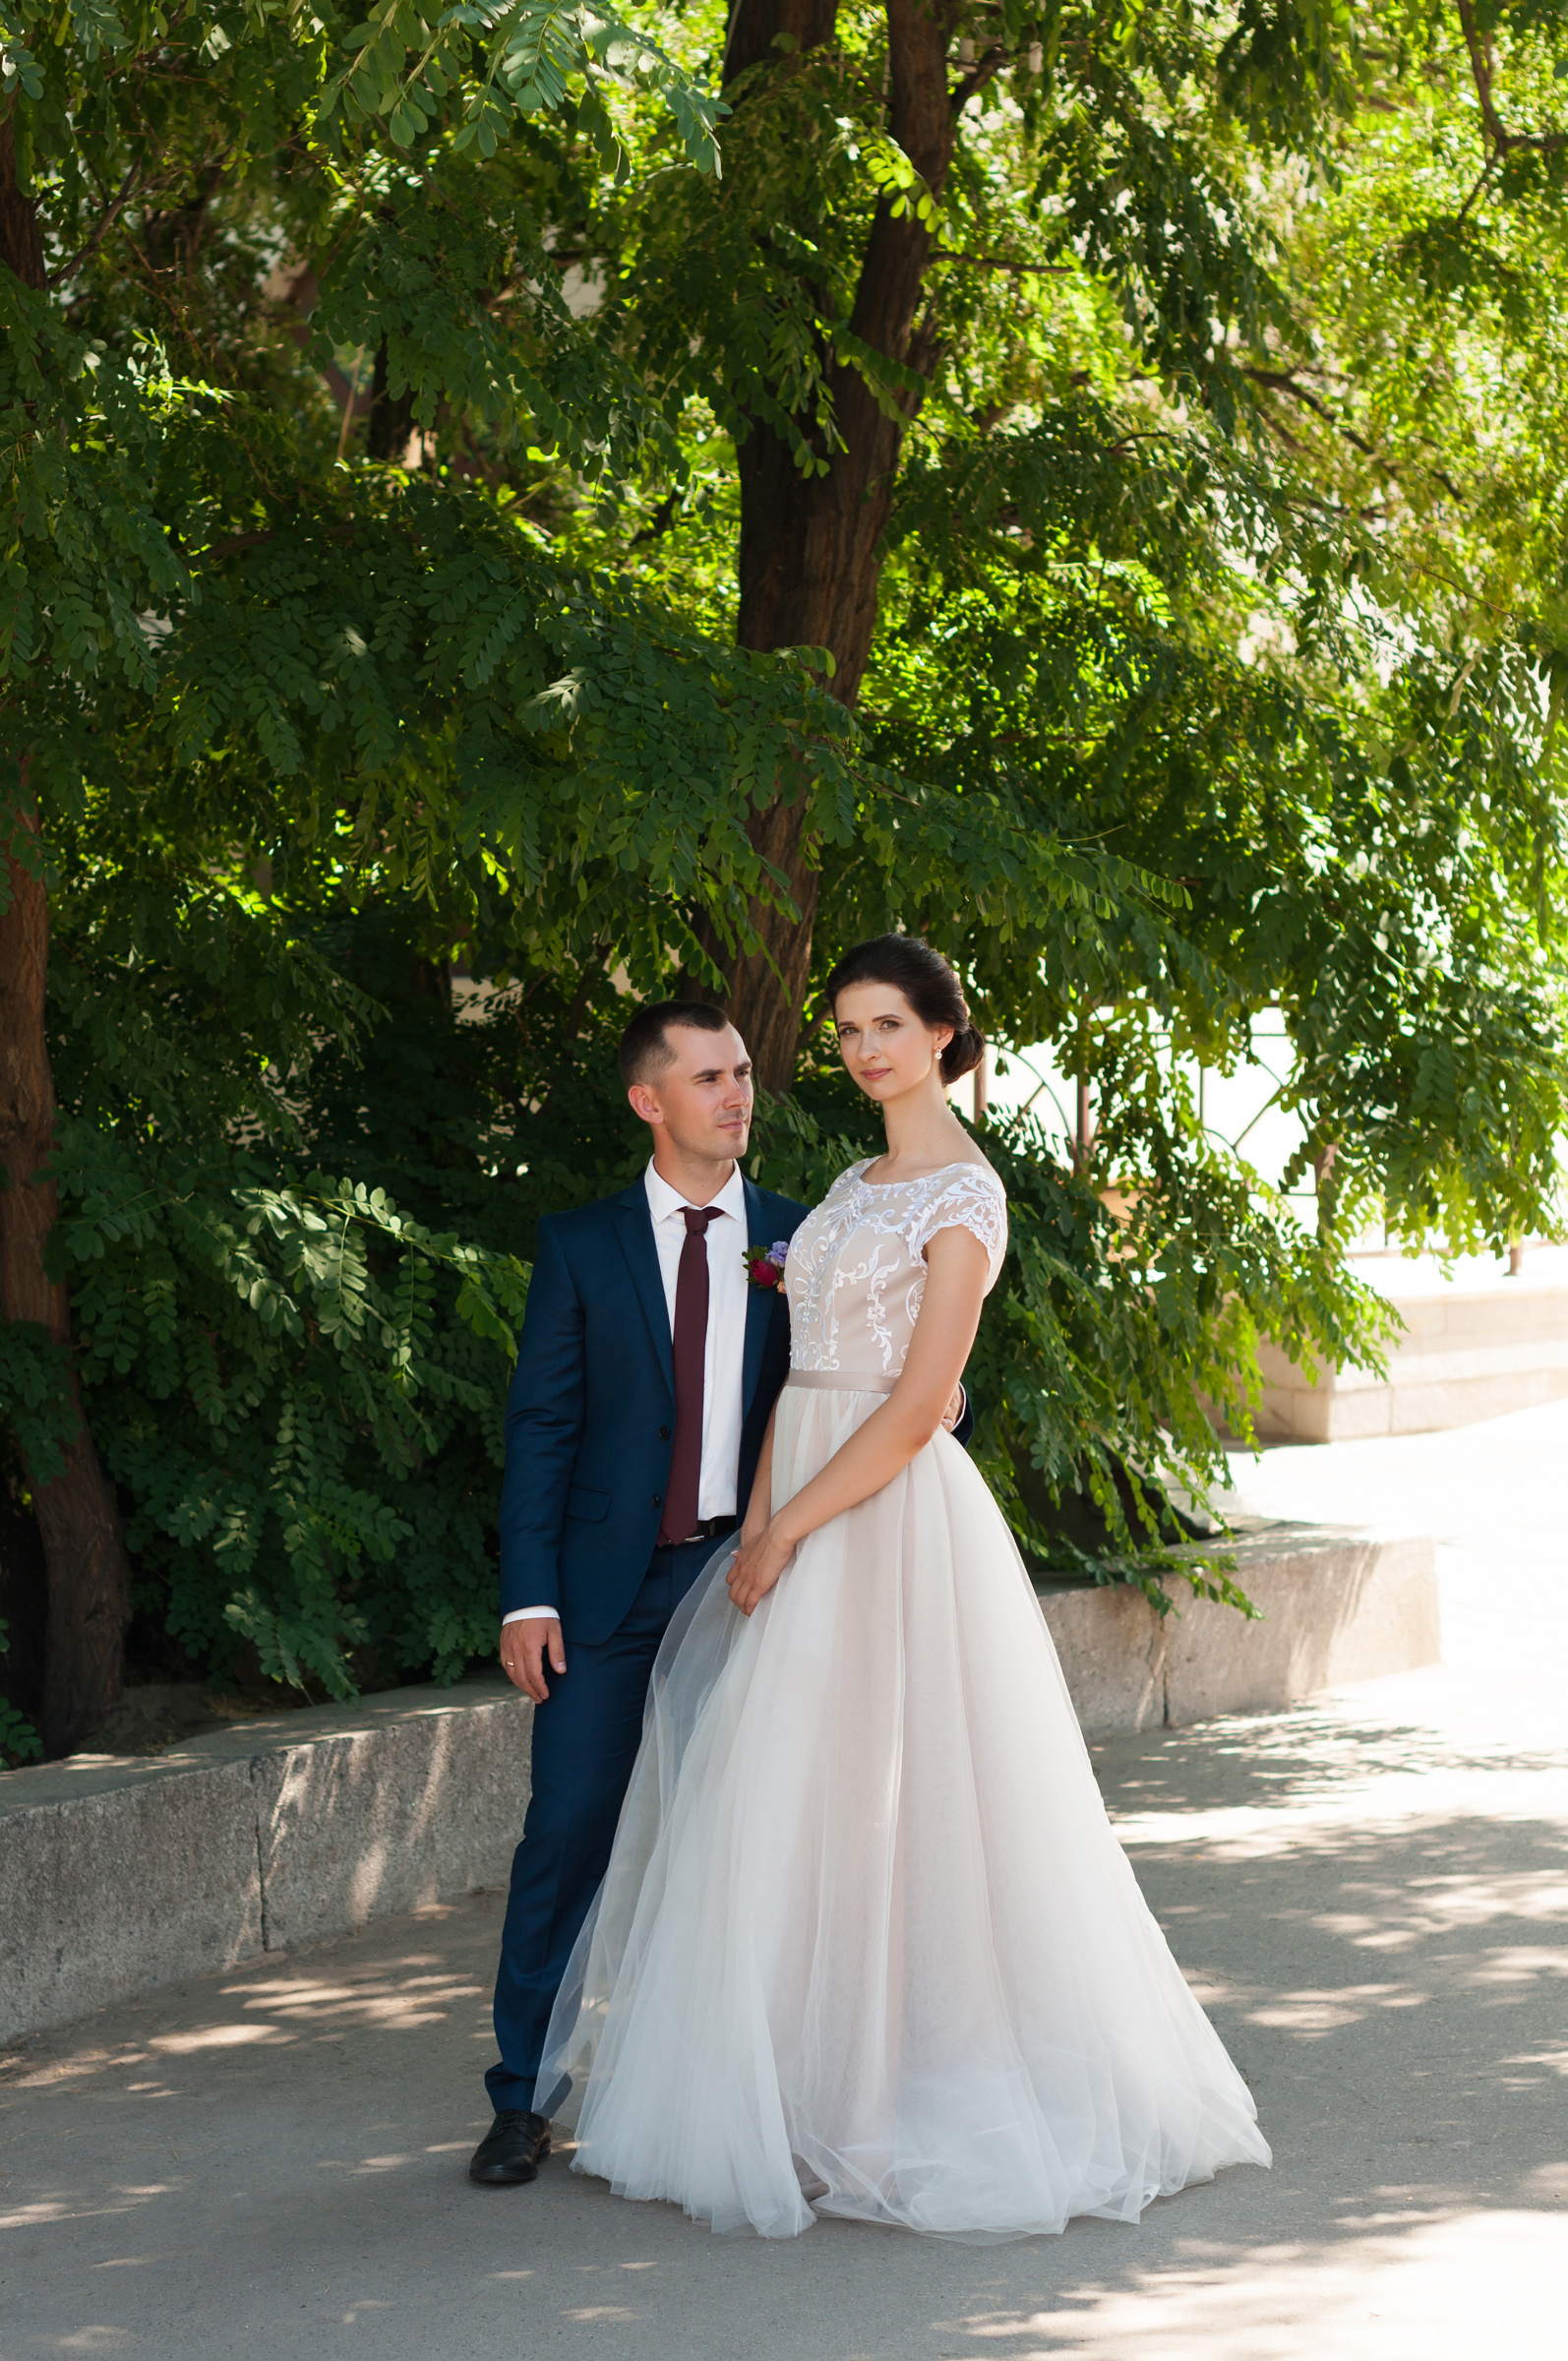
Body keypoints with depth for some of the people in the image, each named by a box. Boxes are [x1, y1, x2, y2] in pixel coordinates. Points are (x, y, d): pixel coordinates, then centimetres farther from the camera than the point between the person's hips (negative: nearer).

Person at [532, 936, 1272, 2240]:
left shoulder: (963, 1194, -10)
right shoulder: (855, 1187, 16)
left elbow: (917, 1403, -16)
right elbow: (805, 1371, 13)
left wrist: (791, 1530, -15)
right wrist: (758, 1527, 3)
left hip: (891, 1518, -8)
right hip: (808, 1518, 8)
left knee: (882, 1807, -6)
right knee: (784, 1819, 9)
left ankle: (908, 2103, 4)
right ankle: (816, 2094, 16)